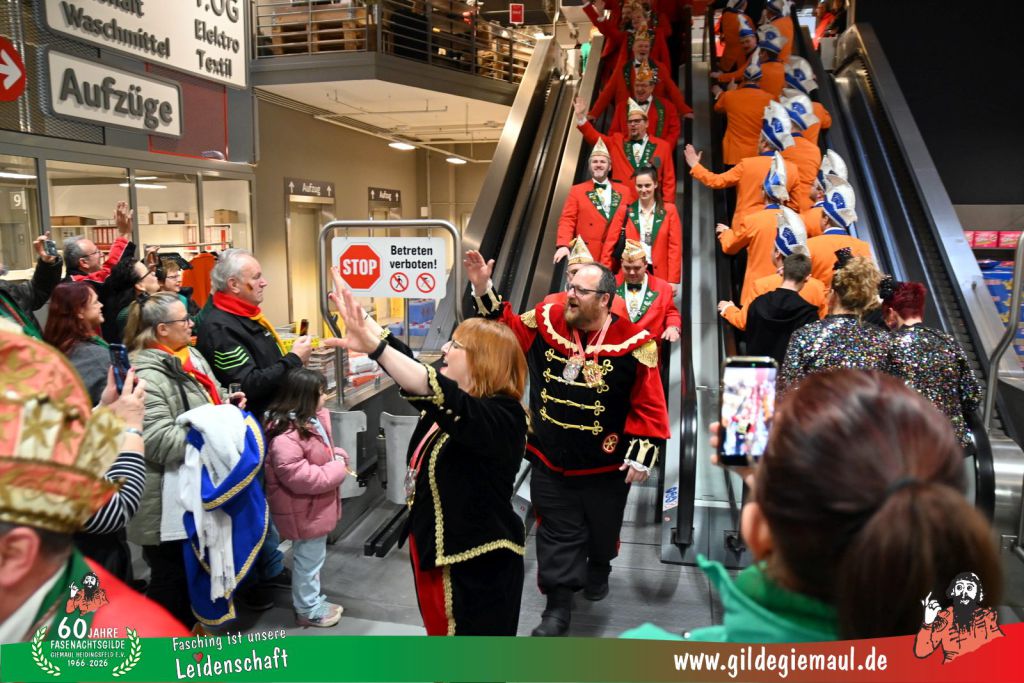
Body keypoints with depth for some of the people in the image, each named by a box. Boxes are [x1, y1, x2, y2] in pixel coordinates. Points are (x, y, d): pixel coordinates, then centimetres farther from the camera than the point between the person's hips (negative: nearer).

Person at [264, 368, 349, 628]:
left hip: (315, 506, 10)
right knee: (308, 559, 8)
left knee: (313, 556, 24)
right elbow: (297, 476, -33)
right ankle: (307, 609, 27)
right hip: (303, 511, -10)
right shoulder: (285, 435, -30)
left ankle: (312, 600, 41)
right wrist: (336, 470, -25)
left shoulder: (313, 420, 1)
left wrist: (338, 456, -2)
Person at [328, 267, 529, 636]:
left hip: (479, 567, -9)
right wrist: (355, 310, 2)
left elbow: (441, 395, -42)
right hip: (433, 553, 9)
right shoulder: (448, 401, 2)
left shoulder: (503, 416, -25)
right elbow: (404, 361, 4)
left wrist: (374, 347, -51)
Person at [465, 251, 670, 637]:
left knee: (601, 528, 22)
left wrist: (642, 456, -13)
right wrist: (484, 291, -7)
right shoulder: (545, 322, -8)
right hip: (550, 460, 2)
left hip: (605, 465, -1)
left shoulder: (633, 344, -17)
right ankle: (558, 605, 24)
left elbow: (649, 407, -12)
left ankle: (598, 570, 54)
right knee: (557, 533, 9)